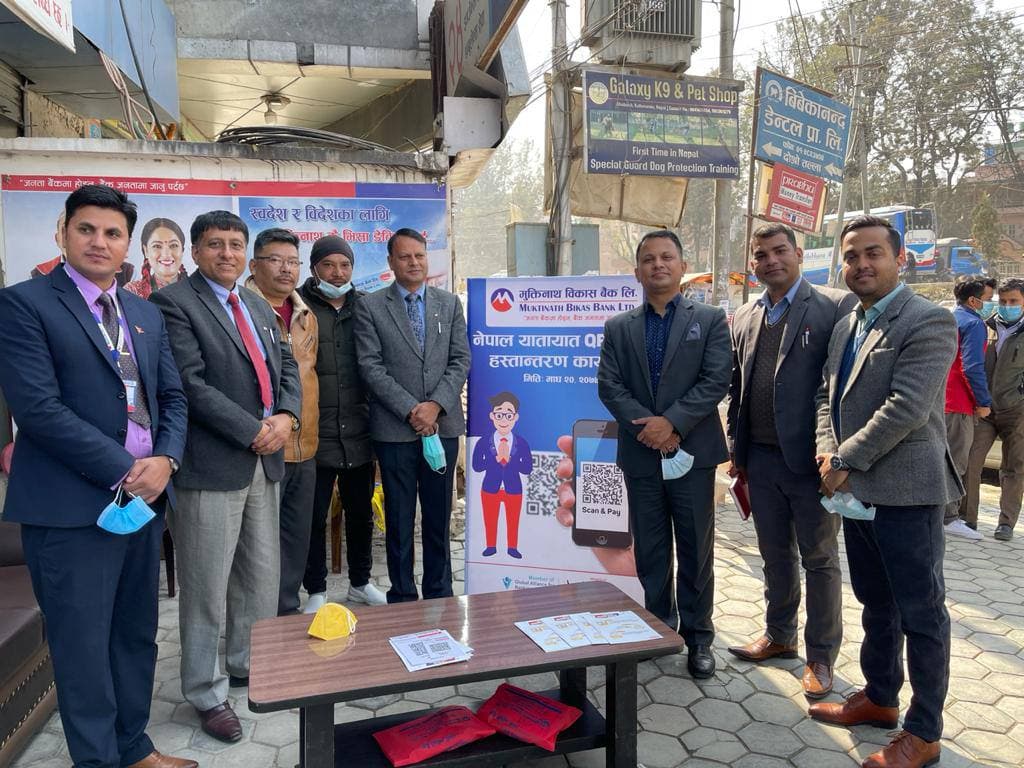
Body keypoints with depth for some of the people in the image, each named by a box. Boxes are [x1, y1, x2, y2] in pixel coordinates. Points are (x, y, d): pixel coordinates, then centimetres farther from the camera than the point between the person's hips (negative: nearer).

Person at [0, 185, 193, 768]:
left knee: (138, 634, 16)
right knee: (83, 643, 6)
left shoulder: (147, 314, 13)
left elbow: (173, 397, 12)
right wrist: (122, 471, -16)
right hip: (73, 505, -6)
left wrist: (164, 460, -6)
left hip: (147, 497, 6)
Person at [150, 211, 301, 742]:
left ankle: (248, 664, 35)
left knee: (262, 575, 16)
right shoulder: (174, 303, -8)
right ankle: (205, 693, 20)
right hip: (211, 463, -7)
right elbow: (191, 384, -16)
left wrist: (287, 416, -5)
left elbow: (286, 367, 14)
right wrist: (254, 431, -16)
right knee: (207, 587, 4)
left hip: (264, 459, 7)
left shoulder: (259, 308, 16)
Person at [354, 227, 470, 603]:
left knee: (439, 516, 11)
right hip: (394, 429, -2)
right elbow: (371, 366, -6)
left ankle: (440, 593, 24)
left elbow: (461, 360, 4)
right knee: (399, 519, 7)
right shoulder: (370, 306, 1)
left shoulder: (450, 303, 9)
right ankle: (402, 597, 21)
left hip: (443, 425, 2)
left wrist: (436, 404, -10)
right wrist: (410, 410, -13)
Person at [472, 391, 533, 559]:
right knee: (490, 521, 13)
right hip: (490, 489, 0)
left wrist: (509, 459, -22)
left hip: (513, 490, 0)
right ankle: (491, 546, 29)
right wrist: (495, 458, -22)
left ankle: (512, 547, 27)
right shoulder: (483, 442, -9)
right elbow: (476, 466, -12)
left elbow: (528, 469, -11)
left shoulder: (522, 443, -8)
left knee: (513, 521, 12)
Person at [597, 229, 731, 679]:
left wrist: (672, 422, -17)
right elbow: (609, 386, 0)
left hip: (693, 451, -2)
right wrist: (647, 427, -14)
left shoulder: (710, 319, 2)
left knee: (696, 549, 7)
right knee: (649, 550, 11)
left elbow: (717, 381, -7)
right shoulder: (619, 328, 8)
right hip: (641, 454, 2)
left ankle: (698, 636, 21)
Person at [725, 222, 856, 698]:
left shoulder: (837, 307, -7)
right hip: (761, 459, 5)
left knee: (819, 560, 9)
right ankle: (779, 636, 36)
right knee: (775, 555, 18)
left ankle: (821, 655, 25)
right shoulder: (743, 318, 10)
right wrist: (736, 452, 11)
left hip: (810, 459, -5)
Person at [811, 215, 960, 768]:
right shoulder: (846, 327, 13)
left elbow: (906, 407, -21)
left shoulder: (928, 322, -13)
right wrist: (828, 453, -2)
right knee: (876, 604, 20)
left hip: (906, 492, -8)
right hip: (857, 491, 8)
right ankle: (880, 697, 37)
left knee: (921, 613, 6)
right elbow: (827, 395, 15)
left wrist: (845, 461, -16)